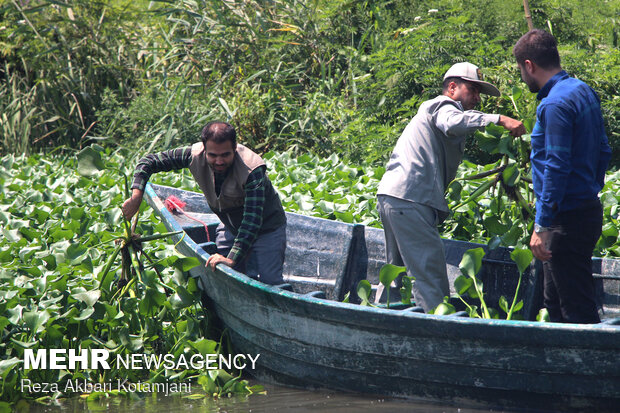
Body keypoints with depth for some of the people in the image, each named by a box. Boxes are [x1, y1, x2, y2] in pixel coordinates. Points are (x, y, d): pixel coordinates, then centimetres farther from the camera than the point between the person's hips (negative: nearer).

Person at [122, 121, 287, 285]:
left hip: (266, 228, -5)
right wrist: (136, 196, -23)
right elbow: (150, 161, -9)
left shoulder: (253, 171, -34)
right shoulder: (195, 156, -20)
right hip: (230, 227, 5)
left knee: (266, 284, -15)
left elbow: (253, 219, -40)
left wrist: (232, 259, -48)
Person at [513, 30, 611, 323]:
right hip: (588, 208, 10)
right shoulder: (584, 92, 11)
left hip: (567, 220, -10)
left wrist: (542, 225, -22)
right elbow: (603, 151, 18)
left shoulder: (554, 105, -19)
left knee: (577, 310, -6)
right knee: (555, 302, 19)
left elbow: (556, 169, -23)